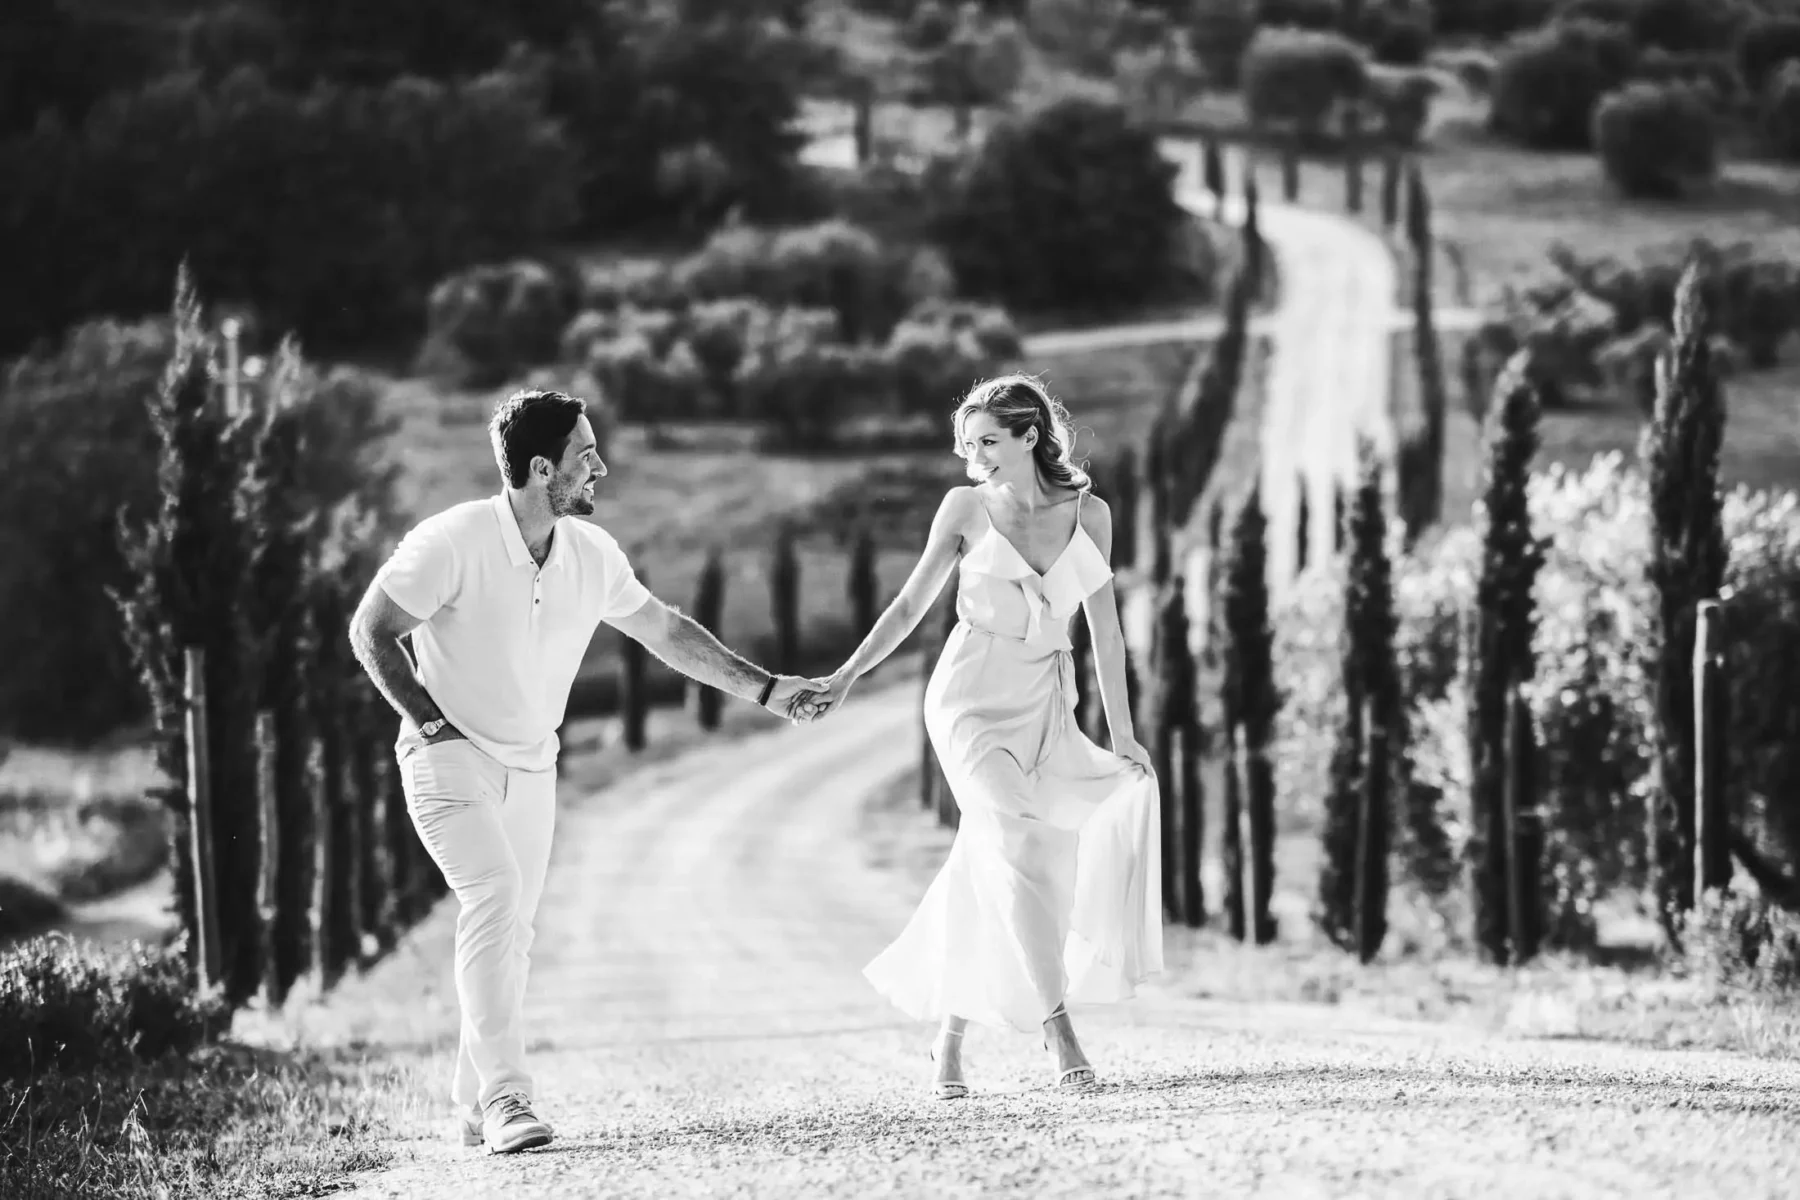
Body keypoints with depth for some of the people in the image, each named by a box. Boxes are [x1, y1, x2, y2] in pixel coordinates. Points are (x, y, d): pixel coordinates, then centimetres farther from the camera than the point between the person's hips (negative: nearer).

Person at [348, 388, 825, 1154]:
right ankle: (504, 1096, -27)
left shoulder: (592, 556, -2)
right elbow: (371, 631, -10)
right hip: (451, 755, -6)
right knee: (495, 896, -23)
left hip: (532, 768, 6)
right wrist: (431, 722, -12)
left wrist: (765, 690, 12)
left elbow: (665, 631, 12)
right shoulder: (453, 543, -19)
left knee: (511, 931, 6)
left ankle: (475, 1108, 16)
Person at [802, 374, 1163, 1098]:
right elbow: (911, 606, 5)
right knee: (1017, 847, -21)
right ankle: (1059, 1031, -24)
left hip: (1046, 711, 3)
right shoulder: (966, 508, 0)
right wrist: (847, 677, -4)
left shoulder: (1088, 514, 5)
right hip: (972, 702, -3)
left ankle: (948, 1039, 12)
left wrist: (1121, 734, 3)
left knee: (985, 885, -1)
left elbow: (1105, 630, 6)